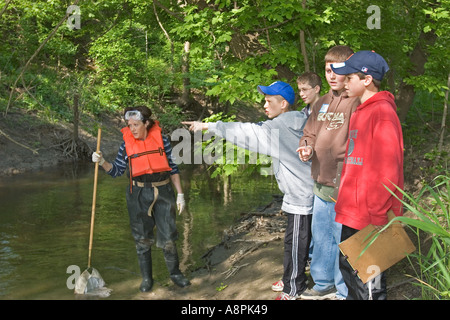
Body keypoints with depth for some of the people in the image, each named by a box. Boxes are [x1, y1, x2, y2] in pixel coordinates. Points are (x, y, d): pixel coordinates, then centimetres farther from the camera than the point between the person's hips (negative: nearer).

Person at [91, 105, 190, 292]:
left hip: (163, 192, -1)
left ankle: (175, 273, 21)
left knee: (167, 238, 1)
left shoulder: (161, 140, -2)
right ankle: (146, 278, 23)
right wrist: (102, 162, -13)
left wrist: (180, 194, 2)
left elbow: (173, 169, 4)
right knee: (142, 238, 8)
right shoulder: (126, 144, 0)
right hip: (138, 194, 1)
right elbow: (117, 171, 5)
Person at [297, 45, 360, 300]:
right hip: (321, 184, 8)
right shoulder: (322, 103, 13)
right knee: (321, 236, 20)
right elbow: (310, 132, 19)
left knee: (343, 240, 2)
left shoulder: (357, 102, -12)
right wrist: (307, 146, 2)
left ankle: (345, 292, 18)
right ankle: (324, 285, 37)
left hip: (345, 187, -8)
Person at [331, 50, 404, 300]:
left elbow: (387, 171, -20)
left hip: (369, 216, -9)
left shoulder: (382, 113, -16)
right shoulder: (361, 111, 13)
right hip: (353, 213, 9)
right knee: (348, 265, 19)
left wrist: (377, 214, -20)